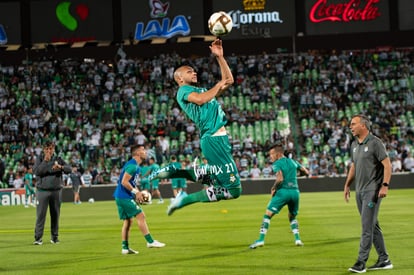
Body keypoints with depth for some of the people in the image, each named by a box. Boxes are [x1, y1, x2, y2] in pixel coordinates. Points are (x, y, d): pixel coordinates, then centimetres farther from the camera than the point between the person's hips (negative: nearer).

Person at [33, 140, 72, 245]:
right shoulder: (39, 159, 4)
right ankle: (38, 238, -7)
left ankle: (55, 236, 16)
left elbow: (69, 169, -2)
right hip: (42, 191, -2)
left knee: (55, 215, 7)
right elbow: (36, 171, -11)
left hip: (56, 191, 2)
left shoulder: (58, 159, 8)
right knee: (40, 214, -7)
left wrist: (60, 167, -22)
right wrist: (45, 161, -18)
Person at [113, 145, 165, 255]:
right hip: (125, 197, -10)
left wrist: (138, 193, 11)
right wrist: (136, 192, -19)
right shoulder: (132, 165, -16)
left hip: (121, 197, 10)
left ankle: (125, 247, 12)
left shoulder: (136, 166, 16)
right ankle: (150, 241, -7)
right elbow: (124, 182, -22)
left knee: (128, 221, 11)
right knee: (140, 216, -9)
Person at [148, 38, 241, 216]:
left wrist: (219, 56, 21)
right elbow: (201, 100, -21)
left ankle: (173, 171, 15)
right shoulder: (183, 90, 1)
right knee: (234, 189, -10)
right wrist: (218, 86, -5)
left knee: (214, 180, 17)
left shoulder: (201, 90, 26)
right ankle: (187, 199, -4)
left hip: (219, 139, 9)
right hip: (213, 139, -9)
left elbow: (229, 80, 27)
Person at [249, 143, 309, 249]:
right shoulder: (293, 162, 15)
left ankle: (261, 240, -9)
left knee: (267, 215, 0)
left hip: (283, 191, -6)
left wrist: (274, 188, -2)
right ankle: (297, 239, 9)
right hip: (295, 191, 6)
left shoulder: (277, 164, -3)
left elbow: (280, 178, -17)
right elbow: (306, 172, 21)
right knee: (292, 217, 25)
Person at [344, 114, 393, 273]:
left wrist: (385, 185, -20)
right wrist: (347, 185, 19)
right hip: (360, 191, 8)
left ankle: (361, 262, -11)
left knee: (367, 226, -10)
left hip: (373, 190, -8)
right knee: (373, 226, 11)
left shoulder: (375, 143, -11)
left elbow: (387, 164, -13)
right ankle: (384, 260, 18)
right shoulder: (354, 145, 13)